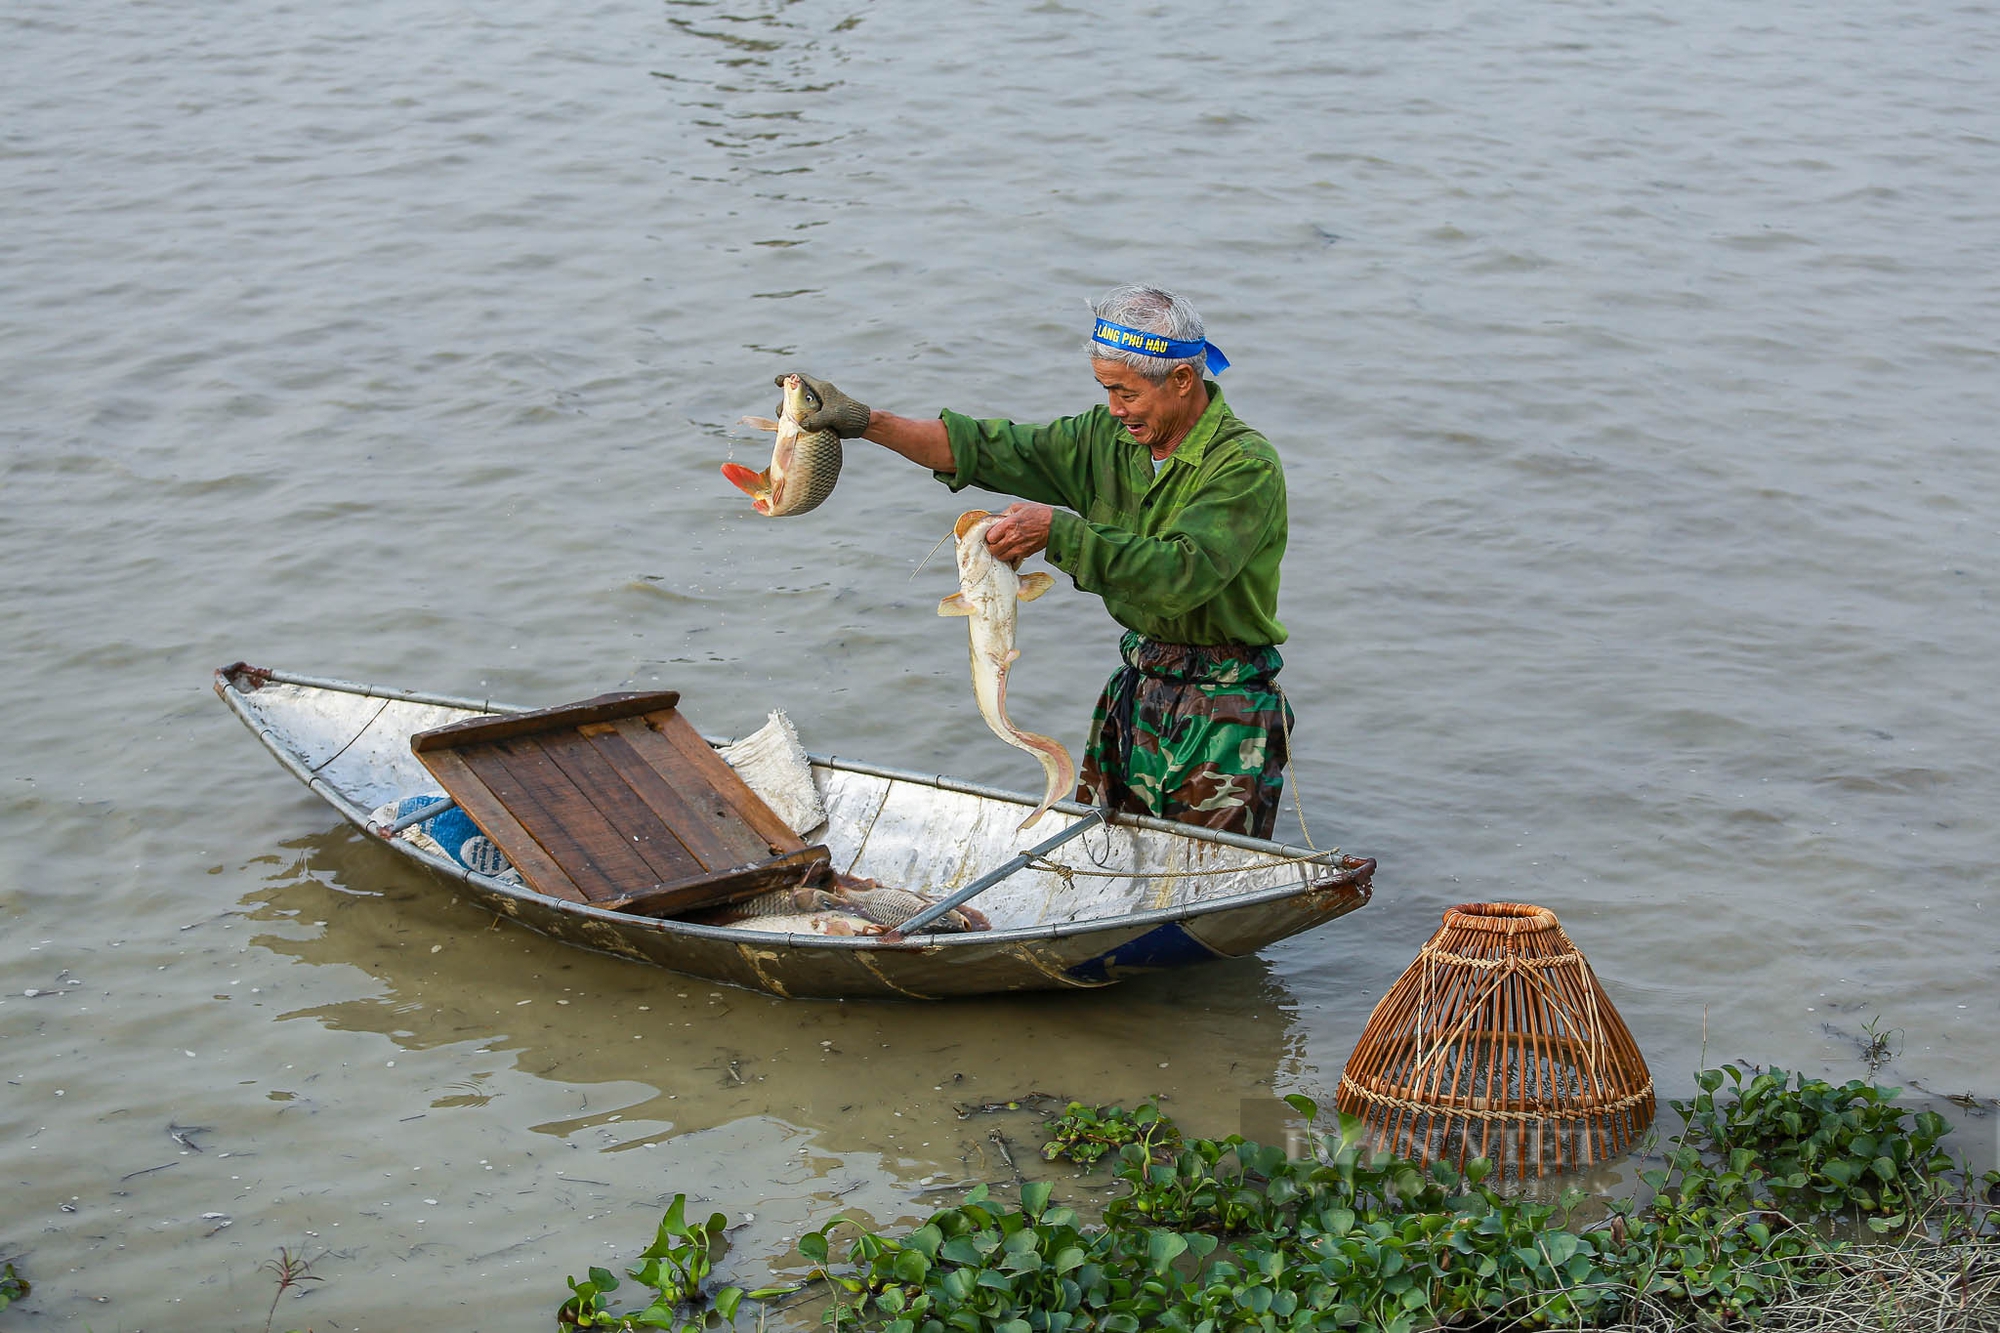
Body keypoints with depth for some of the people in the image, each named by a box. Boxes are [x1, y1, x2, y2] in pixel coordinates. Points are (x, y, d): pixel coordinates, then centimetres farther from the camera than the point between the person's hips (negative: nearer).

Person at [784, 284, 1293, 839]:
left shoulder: (1247, 466, -18)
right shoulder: (1109, 438, 4)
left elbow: (1183, 574, -31)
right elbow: (989, 450, 5)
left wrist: (1058, 530, -31)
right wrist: (864, 422, -4)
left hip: (1224, 717, -7)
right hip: (1137, 691, 7)